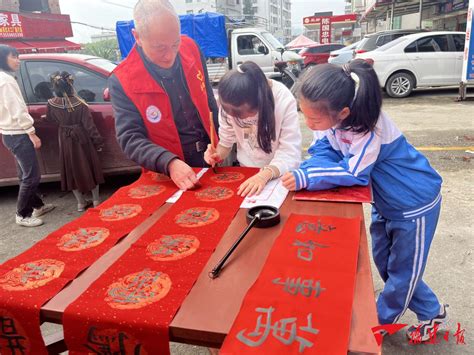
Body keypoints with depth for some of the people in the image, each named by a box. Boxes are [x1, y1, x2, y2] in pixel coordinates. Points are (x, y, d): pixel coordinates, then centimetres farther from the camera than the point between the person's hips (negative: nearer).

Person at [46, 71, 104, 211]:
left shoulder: (52, 104, -11)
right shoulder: (80, 104, -18)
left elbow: (50, 119, 8)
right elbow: (89, 125, -14)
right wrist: (98, 141, -7)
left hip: (65, 141, 2)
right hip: (82, 139, -2)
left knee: (72, 169, 13)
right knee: (90, 167, 12)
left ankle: (81, 202, 20)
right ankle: (96, 200, 18)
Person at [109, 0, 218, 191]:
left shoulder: (190, 48, -8)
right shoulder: (123, 81, -19)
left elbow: (209, 100, 3)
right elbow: (130, 138, -20)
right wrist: (170, 163, -35)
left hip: (210, 159, 4)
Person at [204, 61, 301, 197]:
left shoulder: (284, 100, -22)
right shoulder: (231, 104, -12)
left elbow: (291, 153, -23)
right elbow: (227, 139, 3)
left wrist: (265, 174, -38)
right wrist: (218, 155, -16)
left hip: (279, 174, -1)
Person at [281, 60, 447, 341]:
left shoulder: (369, 128, -37)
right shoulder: (330, 114, -16)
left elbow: (355, 173, -31)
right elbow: (325, 151, -12)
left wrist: (305, 178, -35)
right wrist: (305, 170, -32)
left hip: (415, 202, -8)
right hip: (385, 201, 8)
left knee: (403, 269, 12)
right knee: (385, 262, 20)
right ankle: (432, 313, 41)